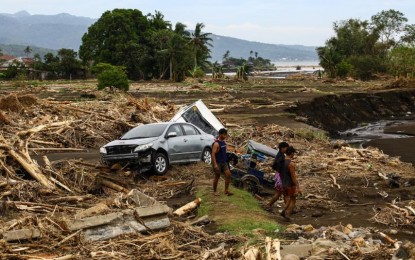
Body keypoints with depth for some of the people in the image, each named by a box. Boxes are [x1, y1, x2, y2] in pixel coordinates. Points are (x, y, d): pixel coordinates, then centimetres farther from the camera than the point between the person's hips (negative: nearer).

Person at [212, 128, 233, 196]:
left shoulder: (223, 142, 7)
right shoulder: (216, 144, -19)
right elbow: (213, 154, -22)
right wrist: (215, 164, -28)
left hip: (224, 162, 7)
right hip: (218, 163, -7)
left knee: (228, 174, -2)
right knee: (217, 177, 4)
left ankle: (226, 190, 5)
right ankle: (215, 191, 20)